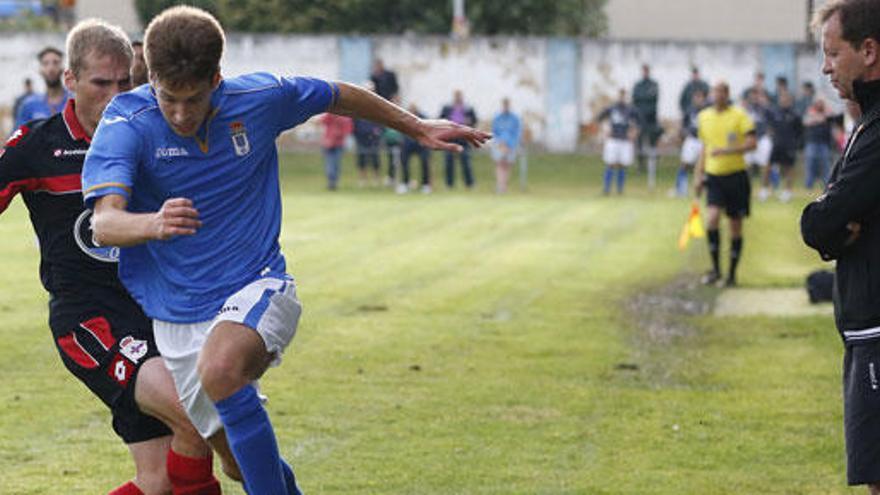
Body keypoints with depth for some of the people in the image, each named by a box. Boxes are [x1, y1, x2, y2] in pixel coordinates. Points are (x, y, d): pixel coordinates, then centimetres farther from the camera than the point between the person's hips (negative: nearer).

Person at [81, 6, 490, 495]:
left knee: (220, 369, -35)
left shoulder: (260, 98, -10)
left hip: (256, 288, -1)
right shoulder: (126, 124, -17)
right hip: (175, 316, 2)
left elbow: (338, 97, 12)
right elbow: (104, 222, -30)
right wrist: (154, 224, -53)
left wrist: (416, 127, 22)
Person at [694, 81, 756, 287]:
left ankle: (732, 274, 15)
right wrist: (699, 175, 15)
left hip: (736, 176, -2)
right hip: (713, 176, 2)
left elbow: (751, 143, -15)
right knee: (712, 219, -18)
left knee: (736, 227, 4)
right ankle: (715, 269, -8)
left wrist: (727, 150, -26)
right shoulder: (704, 117, 9)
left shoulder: (739, 115, -5)